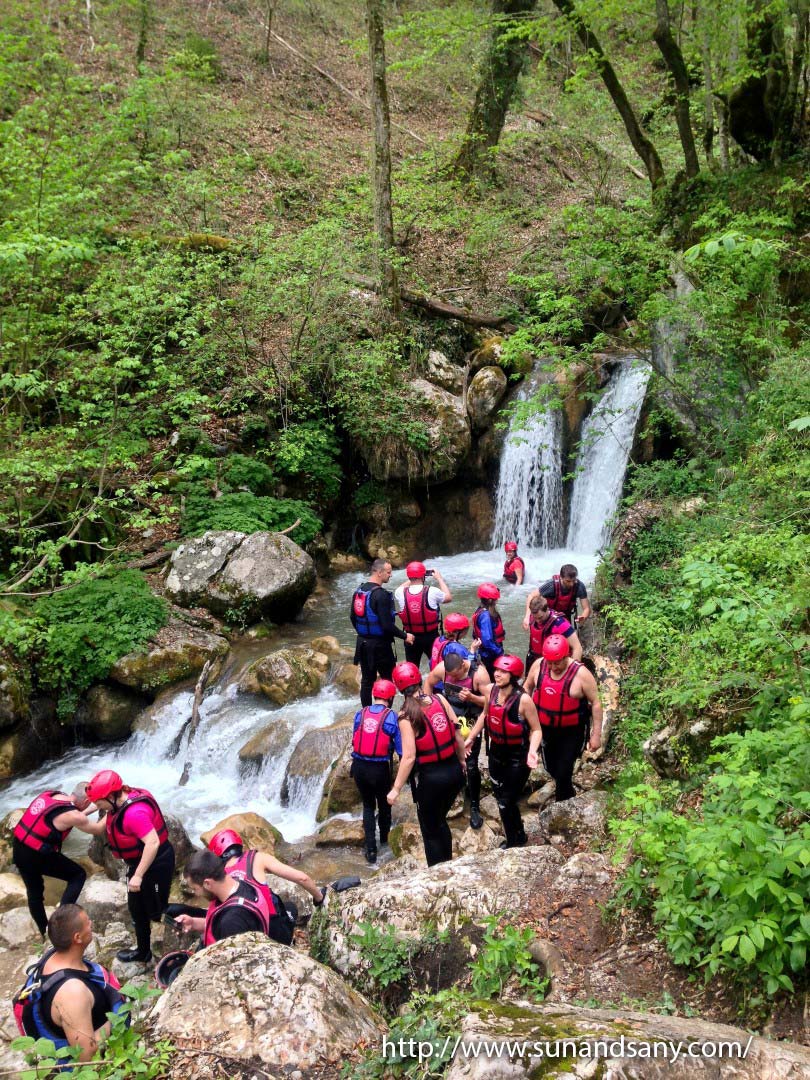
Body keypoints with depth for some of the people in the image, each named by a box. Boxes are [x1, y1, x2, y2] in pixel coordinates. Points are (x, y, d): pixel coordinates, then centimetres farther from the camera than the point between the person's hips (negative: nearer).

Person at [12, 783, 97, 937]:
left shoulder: (50, 794, 2)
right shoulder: (73, 816, -19)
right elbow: (96, 830, -2)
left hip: (18, 849, 8)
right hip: (36, 855, -8)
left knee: (34, 892, 23)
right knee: (78, 875, 7)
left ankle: (45, 932, 36)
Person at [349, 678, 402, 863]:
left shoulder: (360, 714, 1)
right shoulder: (392, 717, -10)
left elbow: (354, 740, 9)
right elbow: (400, 748, -9)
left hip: (359, 766, 3)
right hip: (380, 768, -3)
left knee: (368, 805, 18)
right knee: (384, 804, 22)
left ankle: (371, 849, 10)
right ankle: (384, 840, 41)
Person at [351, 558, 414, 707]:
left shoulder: (358, 591, 5)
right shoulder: (381, 595, -21)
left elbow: (353, 617, 14)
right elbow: (387, 625, -24)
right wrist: (404, 636, -11)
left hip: (363, 643, 8)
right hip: (379, 645, -8)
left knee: (367, 680, 14)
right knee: (388, 680, 4)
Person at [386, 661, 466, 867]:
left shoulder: (407, 716, -17)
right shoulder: (440, 699, -5)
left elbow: (409, 757, -19)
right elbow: (458, 734, 0)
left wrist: (396, 789, -12)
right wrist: (462, 761, 16)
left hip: (431, 778, -5)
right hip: (454, 771, 5)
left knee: (430, 831, 15)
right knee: (440, 821, 28)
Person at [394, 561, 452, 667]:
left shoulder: (401, 593, -13)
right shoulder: (432, 592, -18)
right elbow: (448, 597, 3)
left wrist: (411, 580, 15)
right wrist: (439, 578, 12)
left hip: (411, 637, 2)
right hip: (431, 636, -2)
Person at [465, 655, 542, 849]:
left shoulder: (523, 699, -26)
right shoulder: (491, 690, -9)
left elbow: (536, 730, -18)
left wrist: (532, 751, -33)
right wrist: (471, 738, 10)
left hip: (517, 757, -6)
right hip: (496, 753, 6)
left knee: (507, 802, 1)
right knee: (500, 798, 19)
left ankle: (515, 842, 26)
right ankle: (517, 837, 42)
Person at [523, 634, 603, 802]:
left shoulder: (581, 673, -23)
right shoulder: (538, 665, -11)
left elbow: (596, 703, -14)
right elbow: (528, 687, 8)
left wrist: (596, 734, -13)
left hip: (572, 731, -5)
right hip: (545, 727, 5)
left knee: (563, 772, -7)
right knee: (550, 767, 21)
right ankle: (569, 795, 48)